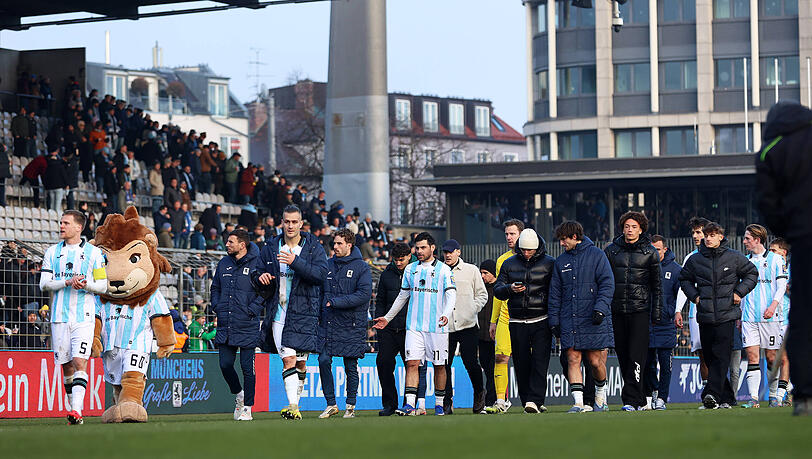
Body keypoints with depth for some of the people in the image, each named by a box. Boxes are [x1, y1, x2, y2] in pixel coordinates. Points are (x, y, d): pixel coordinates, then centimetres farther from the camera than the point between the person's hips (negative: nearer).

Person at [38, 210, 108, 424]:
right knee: (66, 365, 7)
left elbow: (102, 285, 3)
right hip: (60, 316, 3)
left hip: (84, 317, -3)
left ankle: (76, 410, -23)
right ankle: (72, 408, 17)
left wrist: (86, 284, -17)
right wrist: (67, 282, -15)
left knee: (80, 361, -15)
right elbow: (44, 284, 2)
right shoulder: (52, 252, 10)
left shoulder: (94, 253, 3)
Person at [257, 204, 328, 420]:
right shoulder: (271, 249, 9)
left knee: (301, 362, 4)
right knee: (288, 360, -10)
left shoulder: (314, 248, 1)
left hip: (304, 313, -1)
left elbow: (320, 274, -13)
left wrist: (296, 262, -25)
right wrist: (261, 276, -3)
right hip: (279, 313, 1)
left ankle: (295, 401, 20)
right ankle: (293, 406, -16)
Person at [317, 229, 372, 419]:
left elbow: (364, 294, -14)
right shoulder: (328, 265, 11)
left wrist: (336, 302, -18)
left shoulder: (361, 267, -4)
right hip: (328, 323, 4)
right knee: (324, 361, -5)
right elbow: (320, 290, 18)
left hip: (352, 326, -4)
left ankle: (351, 405, 14)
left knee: (351, 367, 3)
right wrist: (320, 311, 3)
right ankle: (331, 404, 5)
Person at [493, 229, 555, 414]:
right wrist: (510, 289, -13)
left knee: (539, 361, -11)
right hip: (517, 322, 3)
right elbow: (497, 290, 10)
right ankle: (528, 401, 10)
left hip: (541, 321, -3)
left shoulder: (549, 263, 2)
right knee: (521, 363, 3)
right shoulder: (509, 264, 9)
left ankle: (535, 400, -16)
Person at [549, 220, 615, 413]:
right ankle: (578, 402, -8)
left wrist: (600, 308, -17)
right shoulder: (561, 261, 15)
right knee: (573, 359, -6)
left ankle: (601, 393, 24)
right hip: (569, 321, 4)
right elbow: (555, 293, 17)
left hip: (594, 320, -4)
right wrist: (554, 320, 10)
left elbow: (607, 284, -4)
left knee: (595, 361, -3)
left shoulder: (596, 255, 2)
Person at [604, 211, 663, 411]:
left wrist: (657, 312, 2)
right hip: (617, 310, 3)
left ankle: (632, 399, -13)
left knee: (636, 357, -11)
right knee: (623, 355, 5)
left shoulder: (649, 253, 4)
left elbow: (657, 285, 7)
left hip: (640, 310, -3)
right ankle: (639, 400, 14)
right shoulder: (611, 250, 9)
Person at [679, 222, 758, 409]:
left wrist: (739, 293, 1)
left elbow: (751, 273, 12)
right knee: (709, 357, 4)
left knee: (721, 355, -13)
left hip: (727, 315, -3)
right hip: (705, 315, 3)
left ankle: (712, 394, -23)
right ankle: (726, 397, 13)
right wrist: (694, 296, 7)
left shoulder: (733, 257, 2)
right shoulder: (695, 259, 7)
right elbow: (685, 279, 21)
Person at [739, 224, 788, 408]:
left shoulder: (775, 259, 2)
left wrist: (773, 305, -19)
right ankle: (753, 397, -11)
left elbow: (781, 285, -3)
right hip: (749, 317, 3)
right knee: (752, 356, -7)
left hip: (769, 317, -3)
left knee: (771, 357, 0)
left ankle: (774, 396, 9)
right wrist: (739, 316, 18)